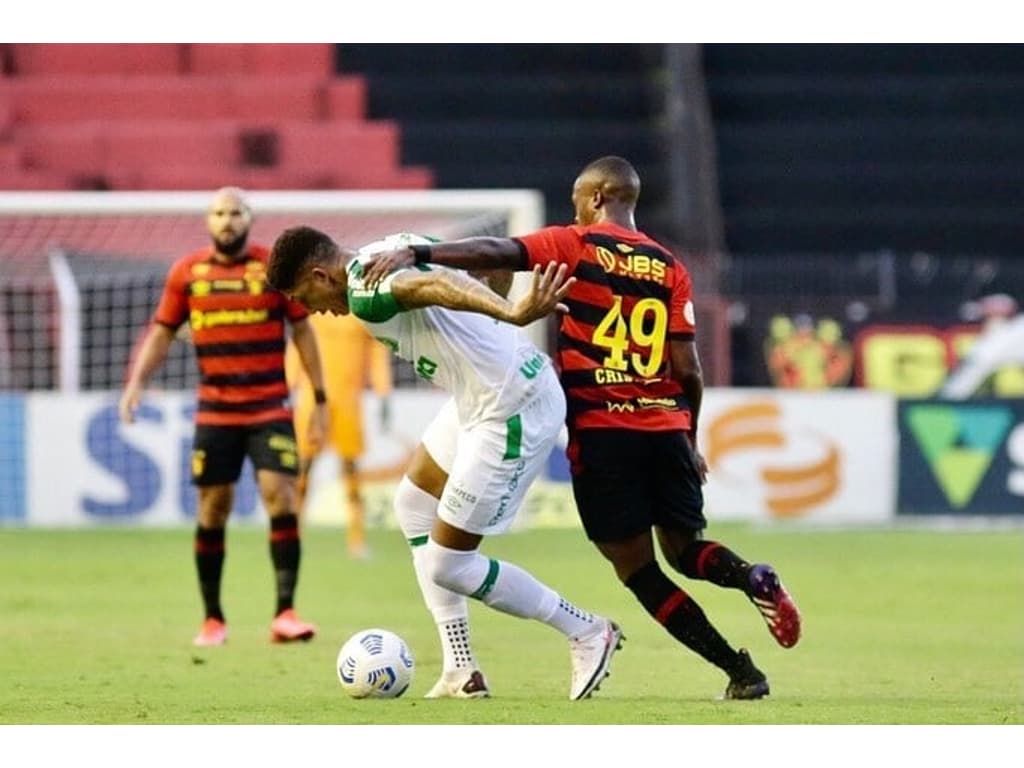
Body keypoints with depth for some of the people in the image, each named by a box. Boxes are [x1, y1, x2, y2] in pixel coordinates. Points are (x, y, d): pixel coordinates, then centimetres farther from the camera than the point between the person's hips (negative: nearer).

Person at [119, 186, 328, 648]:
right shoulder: (187, 273, 5)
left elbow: (302, 332, 4)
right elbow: (162, 333, 10)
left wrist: (320, 400, 2)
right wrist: (136, 383, -5)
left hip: (270, 408, -2)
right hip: (214, 412, 2)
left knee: (280, 499, -14)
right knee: (212, 510, 4)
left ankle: (285, 613, -13)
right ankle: (213, 620, 15)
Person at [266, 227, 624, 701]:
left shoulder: (364, 296, -17)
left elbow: (435, 287, -37)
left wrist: (511, 314, -53)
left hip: (510, 412, -11)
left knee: (446, 566, -2)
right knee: (416, 514, 20)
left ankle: (586, 632, 10)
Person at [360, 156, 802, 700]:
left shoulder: (575, 246, -1)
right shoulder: (669, 267, 10)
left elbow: (497, 253, -17)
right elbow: (688, 369, 6)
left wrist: (415, 254, -21)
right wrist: (690, 440, 18)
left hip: (600, 429, -4)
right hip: (666, 428, 4)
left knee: (636, 567, 3)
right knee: (684, 549, 19)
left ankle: (739, 671, -7)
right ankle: (750, 577, -16)